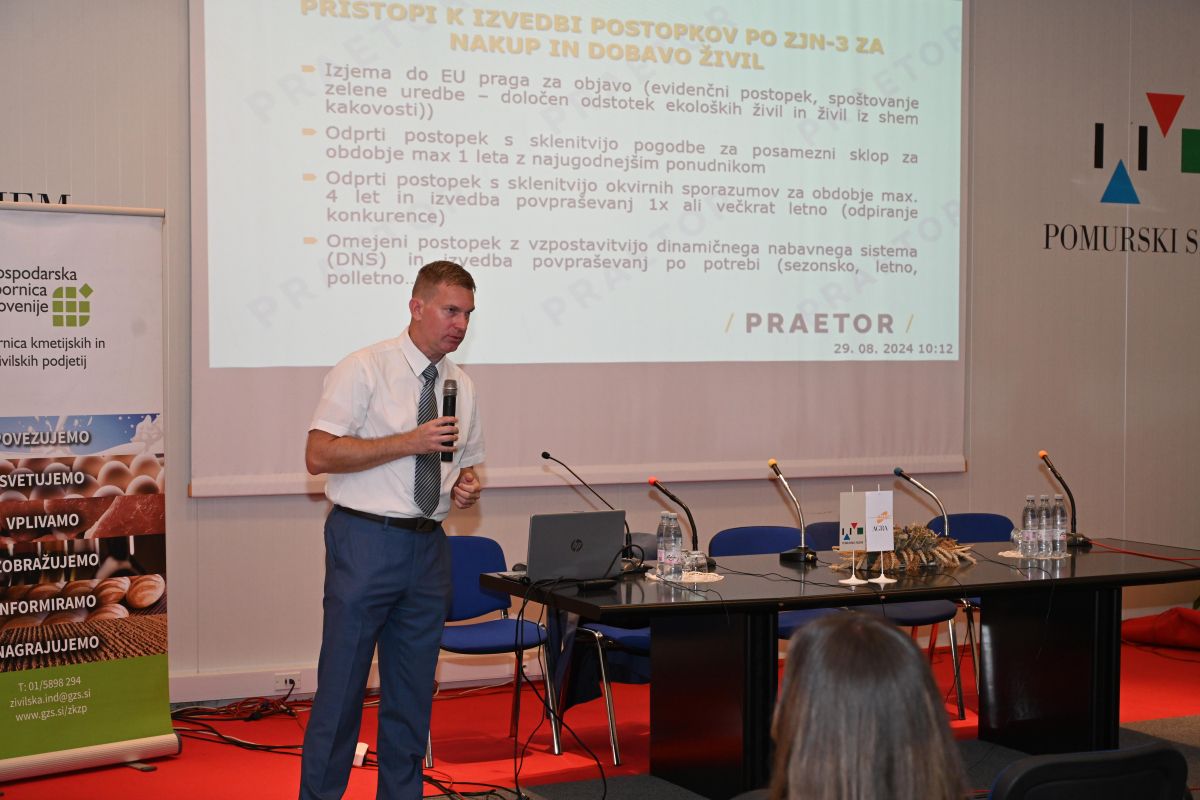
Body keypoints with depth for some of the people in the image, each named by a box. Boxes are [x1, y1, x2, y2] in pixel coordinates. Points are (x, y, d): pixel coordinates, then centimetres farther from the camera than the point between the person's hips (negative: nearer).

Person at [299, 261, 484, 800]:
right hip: (366, 541, -6)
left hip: (428, 548, 6)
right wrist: (408, 443, -19)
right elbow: (318, 455, -14)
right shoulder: (364, 369, -7)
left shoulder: (460, 386, 12)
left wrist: (468, 487, -1)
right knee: (341, 685, -2)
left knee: (412, 689, 11)